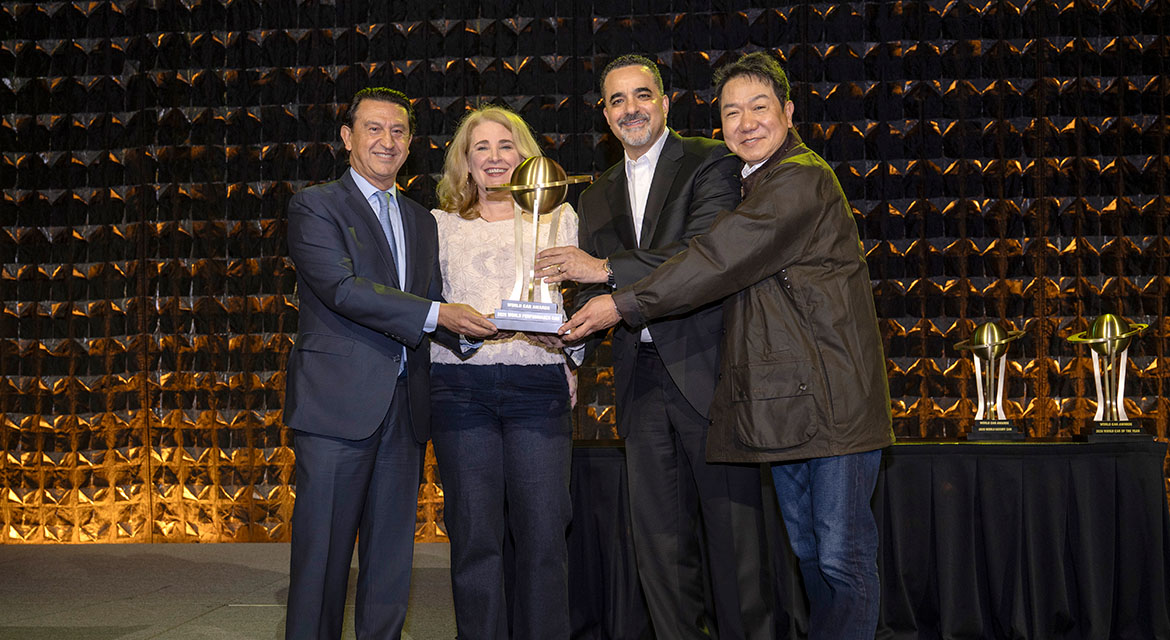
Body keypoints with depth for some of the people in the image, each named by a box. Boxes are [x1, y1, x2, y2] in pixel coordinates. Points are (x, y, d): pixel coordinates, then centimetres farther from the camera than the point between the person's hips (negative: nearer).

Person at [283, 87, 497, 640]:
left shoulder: (421, 221, 20)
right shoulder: (314, 206, 1)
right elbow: (342, 289, -14)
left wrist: (477, 324, -3)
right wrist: (437, 314, -19)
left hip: (404, 407, 6)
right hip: (337, 402, -5)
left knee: (391, 554, 10)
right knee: (323, 553, -1)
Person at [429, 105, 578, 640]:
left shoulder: (559, 218, 15)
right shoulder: (442, 224, 16)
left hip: (538, 385, 0)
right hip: (461, 386, 1)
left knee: (542, 536, -4)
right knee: (474, 537, 0)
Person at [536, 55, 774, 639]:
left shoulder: (711, 162, -1)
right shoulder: (597, 196, 19)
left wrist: (607, 269, -17)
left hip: (706, 370, -5)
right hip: (641, 381, 6)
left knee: (733, 531, 0)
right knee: (659, 540, 9)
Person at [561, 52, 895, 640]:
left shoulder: (801, 179, -12)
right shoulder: (753, 187, 20)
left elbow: (719, 261, -18)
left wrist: (624, 304, -13)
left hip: (832, 398, -9)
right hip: (783, 398, 9)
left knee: (842, 557, -5)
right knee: (808, 552, 16)